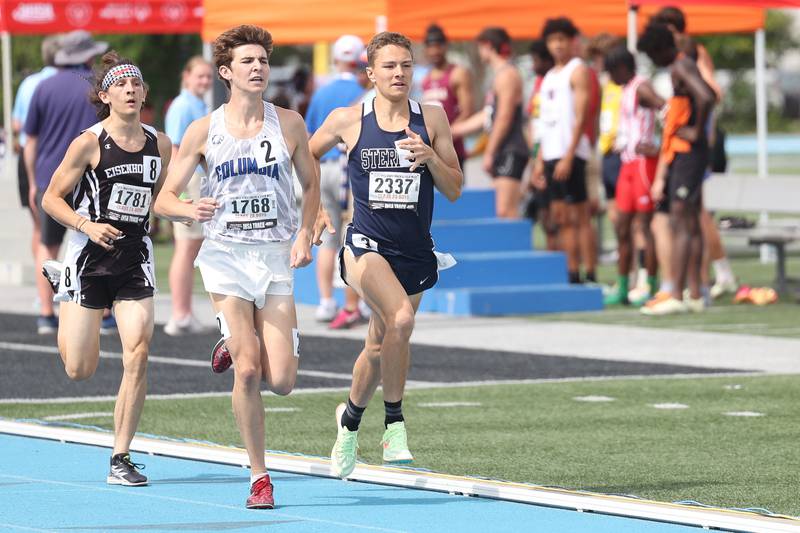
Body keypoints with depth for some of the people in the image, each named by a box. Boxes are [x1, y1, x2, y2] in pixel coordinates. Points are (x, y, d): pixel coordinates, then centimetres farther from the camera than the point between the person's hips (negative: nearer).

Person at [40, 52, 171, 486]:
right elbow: (50, 198, -4)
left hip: (135, 262, 3)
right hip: (90, 259, -3)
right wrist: (87, 225, -19)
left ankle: (121, 458, -3)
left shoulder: (160, 145, 5)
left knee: (137, 356, -14)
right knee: (80, 370, 4)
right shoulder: (89, 143, -8)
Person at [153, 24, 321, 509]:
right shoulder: (203, 131, 0)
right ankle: (260, 477, 1)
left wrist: (305, 235, 0)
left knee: (281, 381, -6)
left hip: (277, 256, 1)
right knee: (248, 371, -13)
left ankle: (237, 344, 29)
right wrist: (190, 210, -20)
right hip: (226, 254, -1)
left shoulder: (288, 123, 3)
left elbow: (311, 184, 15)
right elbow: (165, 200, 3)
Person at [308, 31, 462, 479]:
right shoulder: (348, 121, -2)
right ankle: (394, 423, -17)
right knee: (400, 317, -30)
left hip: (416, 251, 3)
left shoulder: (432, 118, 2)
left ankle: (351, 417, 41)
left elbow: (455, 189, 3)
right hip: (367, 244, -3)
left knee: (380, 346, 13)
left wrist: (430, 156, -14)